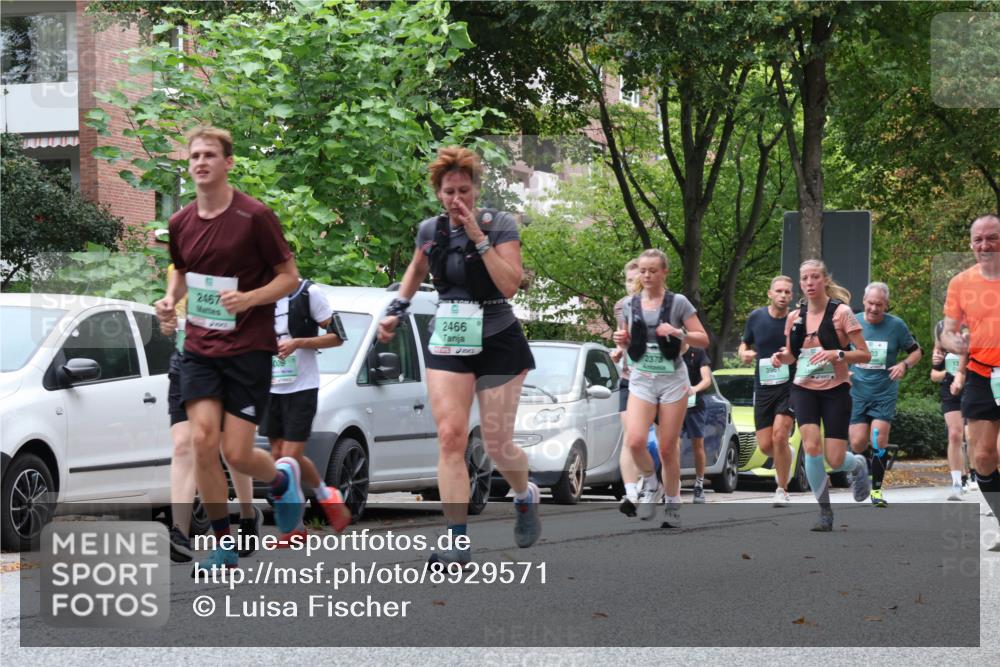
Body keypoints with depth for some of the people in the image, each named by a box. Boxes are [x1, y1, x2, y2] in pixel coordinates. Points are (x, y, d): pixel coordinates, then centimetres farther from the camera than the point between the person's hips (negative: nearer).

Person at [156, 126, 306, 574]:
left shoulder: (254, 217, -11)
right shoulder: (180, 223, 4)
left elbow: (289, 276, -7)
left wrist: (249, 298, -23)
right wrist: (171, 298, 2)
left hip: (248, 348, -4)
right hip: (200, 348, 4)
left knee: (237, 454, -6)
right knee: (202, 442, -9)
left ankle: (282, 478, 31)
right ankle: (224, 546, 4)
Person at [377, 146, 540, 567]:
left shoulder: (501, 225, -9)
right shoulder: (429, 230, 3)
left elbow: (511, 285, -20)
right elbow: (416, 271, 24)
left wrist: (479, 238, -23)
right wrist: (396, 310, 14)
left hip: (498, 343, -3)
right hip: (447, 344, 3)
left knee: (497, 444, 1)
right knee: (450, 436, -12)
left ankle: (525, 497, 36)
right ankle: (458, 541, -13)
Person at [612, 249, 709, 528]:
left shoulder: (678, 303, -3)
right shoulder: (631, 305, 7)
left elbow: (703, 340, -2)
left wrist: (678, 333, -19)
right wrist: (620, 340, -2)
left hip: (672, 380, -2)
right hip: (641, 379, 2)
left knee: (667, 447, -1)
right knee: (635, 441, -18)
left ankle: (673, 503, 16)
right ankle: (650, 484, 9)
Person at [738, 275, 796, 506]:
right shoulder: (756, 318, 2)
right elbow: (744, 344, 15)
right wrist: (744, 354, -8)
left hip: (790, 386, -3)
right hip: (763, 386, 3)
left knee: (780, 436, -18)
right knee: (765, 445, 1)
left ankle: (782, 490, -2)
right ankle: (785, 457, 38)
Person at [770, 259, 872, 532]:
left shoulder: (841, 312, -8)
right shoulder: (794, 317, 4)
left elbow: (865, 355, -8)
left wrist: (837, 354, -25)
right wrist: (781, 356, -5)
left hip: (835, 390, -3)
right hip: (804, 389, 3)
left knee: (835, 460, -7)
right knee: (811, 446, -18)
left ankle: (858, 465, 32)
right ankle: (825, 511, -2)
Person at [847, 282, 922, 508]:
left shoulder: (896, 325, -4)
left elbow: (916, 351, 7)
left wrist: (904, 365, -13)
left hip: (885, 393, -1)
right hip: (857, 393, 1)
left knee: (878, 440, -13)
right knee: (858, 444, -3)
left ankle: (876, 489, -1)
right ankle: (868, 464, 31)